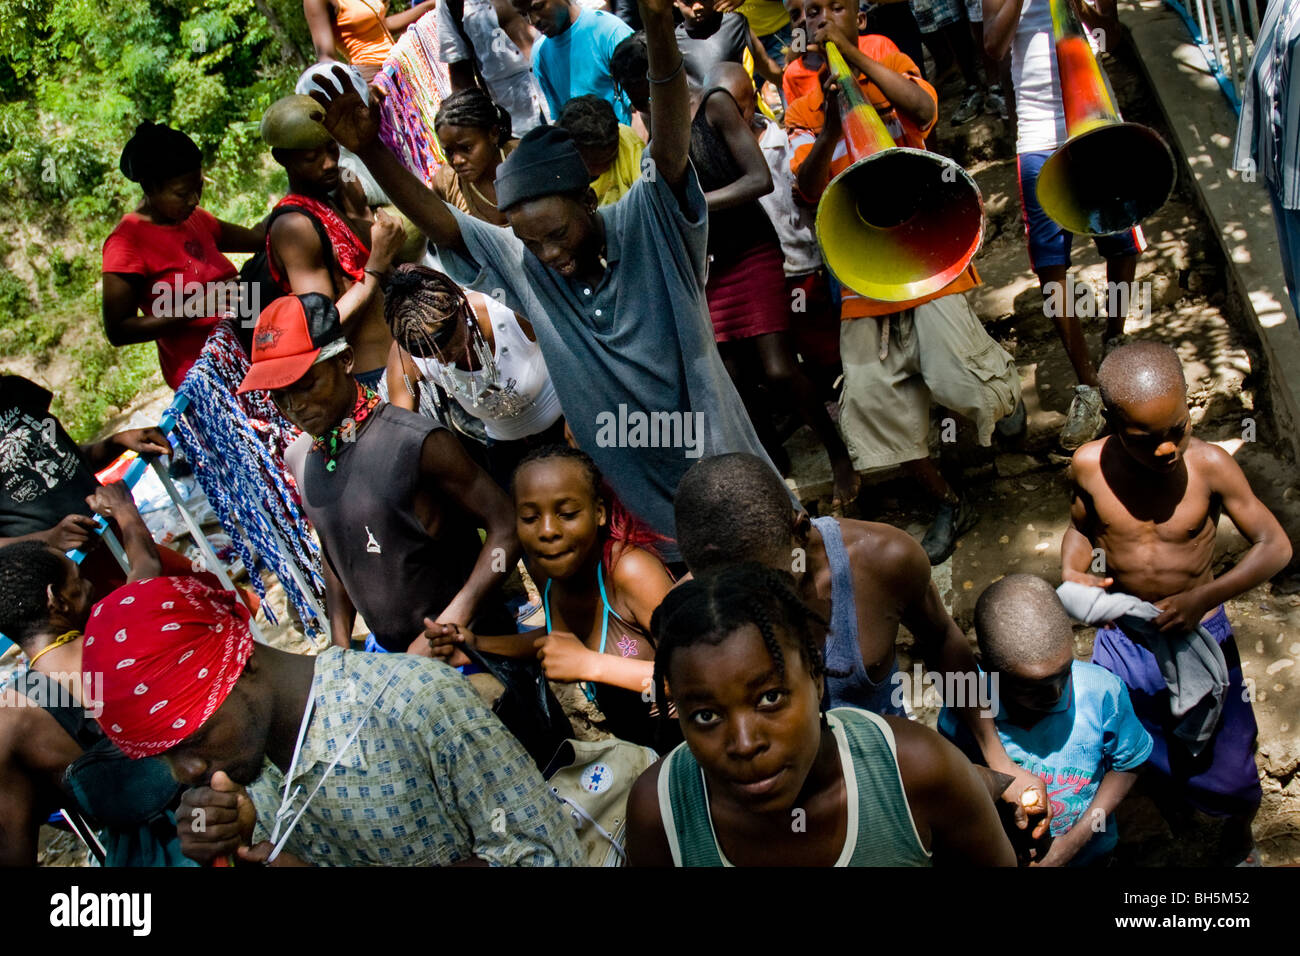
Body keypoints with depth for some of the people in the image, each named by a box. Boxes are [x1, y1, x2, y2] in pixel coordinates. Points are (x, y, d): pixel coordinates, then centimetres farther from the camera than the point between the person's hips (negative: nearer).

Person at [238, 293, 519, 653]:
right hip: (386, 651, 6)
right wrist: (340, 649, 9)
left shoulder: (417, 444, -21)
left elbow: (506, 528, -18)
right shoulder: (297, 459, 2)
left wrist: (447, 629, -24)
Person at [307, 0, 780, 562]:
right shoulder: (522, 265, -5)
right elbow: (435, 219, -6)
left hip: (711, 453, -3)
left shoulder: (647, 227, -15)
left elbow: (671, 143, -30)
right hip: (629, 472, 3)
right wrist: (370, 150, -23)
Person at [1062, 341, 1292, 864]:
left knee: (1229, 775, 7)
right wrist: (1072, 572, -16)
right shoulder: (1089, 466, -16)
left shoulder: (1209, 465, -22)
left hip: (1200, 631, -2)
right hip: (1123, 638, 2)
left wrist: (1203, 597, -26)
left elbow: (1276, 546, -15)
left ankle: (1239, 837, 41)